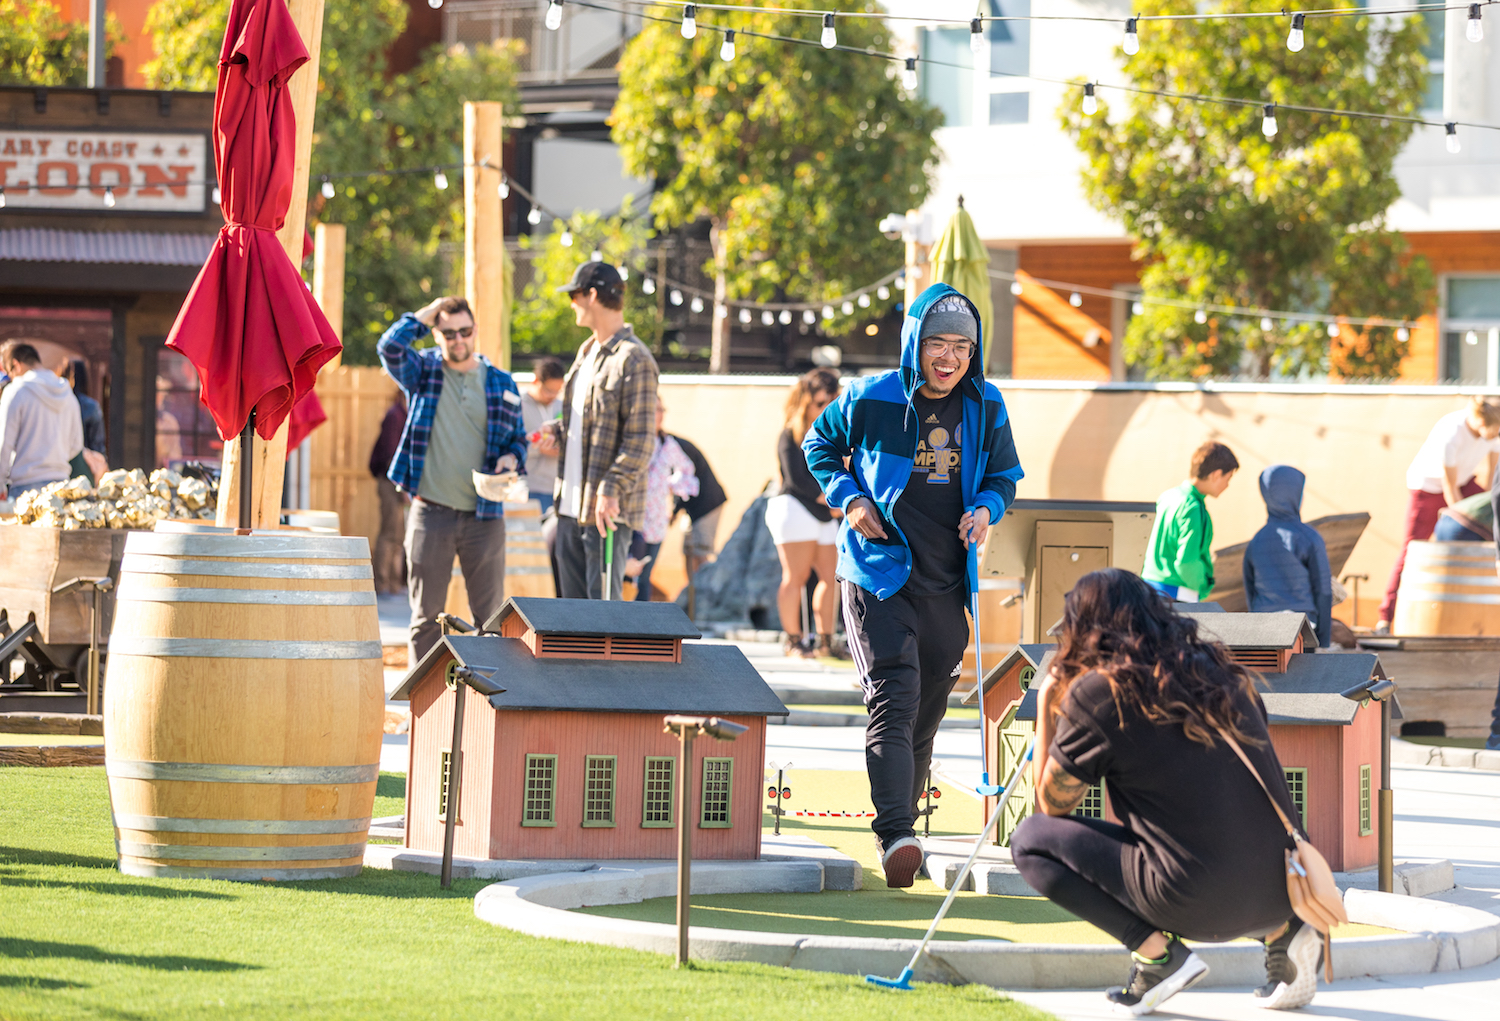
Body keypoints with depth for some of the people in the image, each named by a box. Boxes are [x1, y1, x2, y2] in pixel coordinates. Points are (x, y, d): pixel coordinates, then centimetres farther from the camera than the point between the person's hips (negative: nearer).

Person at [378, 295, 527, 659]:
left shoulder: (501, 383, 9)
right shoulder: (423, 372, 5)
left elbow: (518, 438, 18)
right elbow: (390, 348, -15)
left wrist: (512, 458, -4)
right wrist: (424, 314, -3)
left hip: (484, 516, 1)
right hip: (430, 514, -1)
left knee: (490, 615, 1)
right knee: (426, 615, 4)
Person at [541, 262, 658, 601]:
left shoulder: (634, 360, -12)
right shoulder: (588, 352, 17)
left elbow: (640, 439, -16)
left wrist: (611, 490, -24)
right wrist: (556, 432, 9)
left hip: (608, 509, -9)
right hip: (570, 506, 9)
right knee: (572, 604, 11)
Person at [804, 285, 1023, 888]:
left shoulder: (985, 409, 3)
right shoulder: (871, 400, -6)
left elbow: (1005, 474, 17)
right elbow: (820, 443, 11)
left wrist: (986, 508, -6)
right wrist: (849, 498, -5)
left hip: (947, 584, 4)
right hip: (878, 573, -4)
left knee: (926, 713, 11)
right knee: (894, 695, -19)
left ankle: (900, 830, 24)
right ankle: (895, 835, -30)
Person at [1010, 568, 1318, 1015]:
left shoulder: (1097, 693, -4)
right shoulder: (1220, 671, 12)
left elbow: (1051, 804, 9)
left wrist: (1045, 708, 18)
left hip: (1200, 903, -6)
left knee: (1031, 840, 10)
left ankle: (1157, 951, -2)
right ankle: (1280, 931, 15)